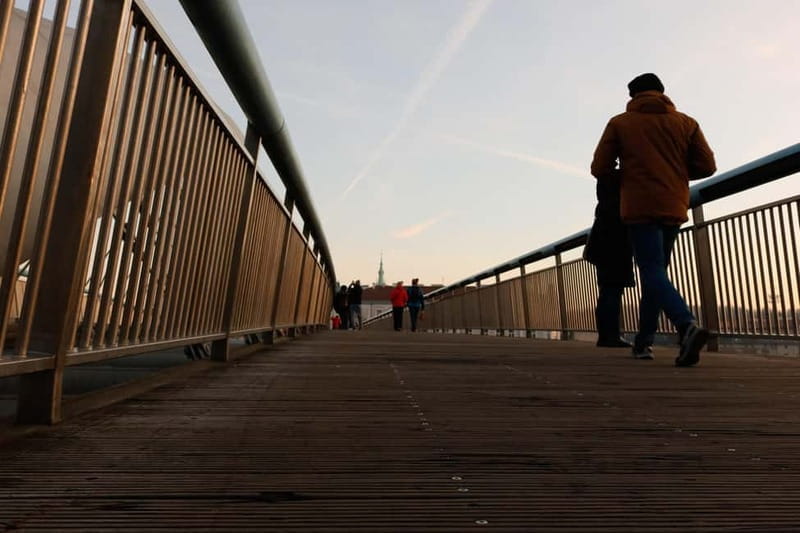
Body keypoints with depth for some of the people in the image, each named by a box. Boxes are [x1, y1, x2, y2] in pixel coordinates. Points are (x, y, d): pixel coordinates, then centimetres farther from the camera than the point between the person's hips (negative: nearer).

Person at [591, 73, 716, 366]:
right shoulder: (685, 122, 11)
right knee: (656, 271, 13)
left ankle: (687, 325, -32)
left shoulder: (619, 123, 4)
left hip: (639, 207, -4)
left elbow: (599, 169, 0)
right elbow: (707, 166, 6)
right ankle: (643, 340, 16)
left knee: (652, 272, -8)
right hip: (673, 208, 4)